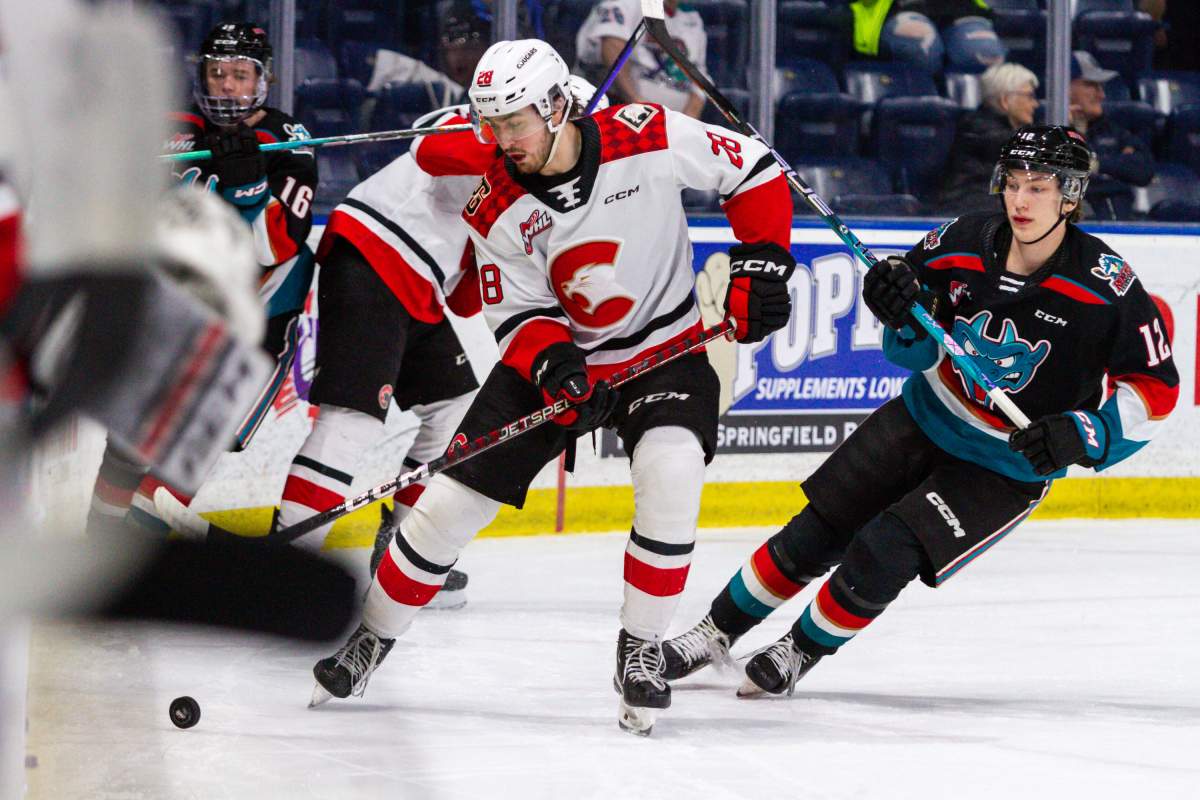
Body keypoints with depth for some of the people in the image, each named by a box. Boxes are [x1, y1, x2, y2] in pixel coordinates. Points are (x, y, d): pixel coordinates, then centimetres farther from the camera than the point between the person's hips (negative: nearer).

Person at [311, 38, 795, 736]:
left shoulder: (647, 138, -21)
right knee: (454, 499, -3)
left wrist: (762, 262, -16)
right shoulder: (497, 207, -13)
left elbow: (754, 171, -8)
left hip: (663, 349, -2)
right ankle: (374, 636, 21)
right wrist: (549, 358, -29)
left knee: (672, 471, -31)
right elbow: (518, 313, -8)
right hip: (558, 356, 2)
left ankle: (642, 650, -13)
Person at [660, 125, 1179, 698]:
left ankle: (804, 649, 10)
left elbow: (1158, 387, -15)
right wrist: (902, 316, -21)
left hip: (1013, 466, -4)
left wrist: (1084, 436, -27)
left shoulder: (1105, 285, -23)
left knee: (882, 555, -16)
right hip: (927, 417, 4)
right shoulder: (964, 243, -12)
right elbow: (914, 351, 1)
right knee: (815, 534, 2)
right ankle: (717, 631, 20)